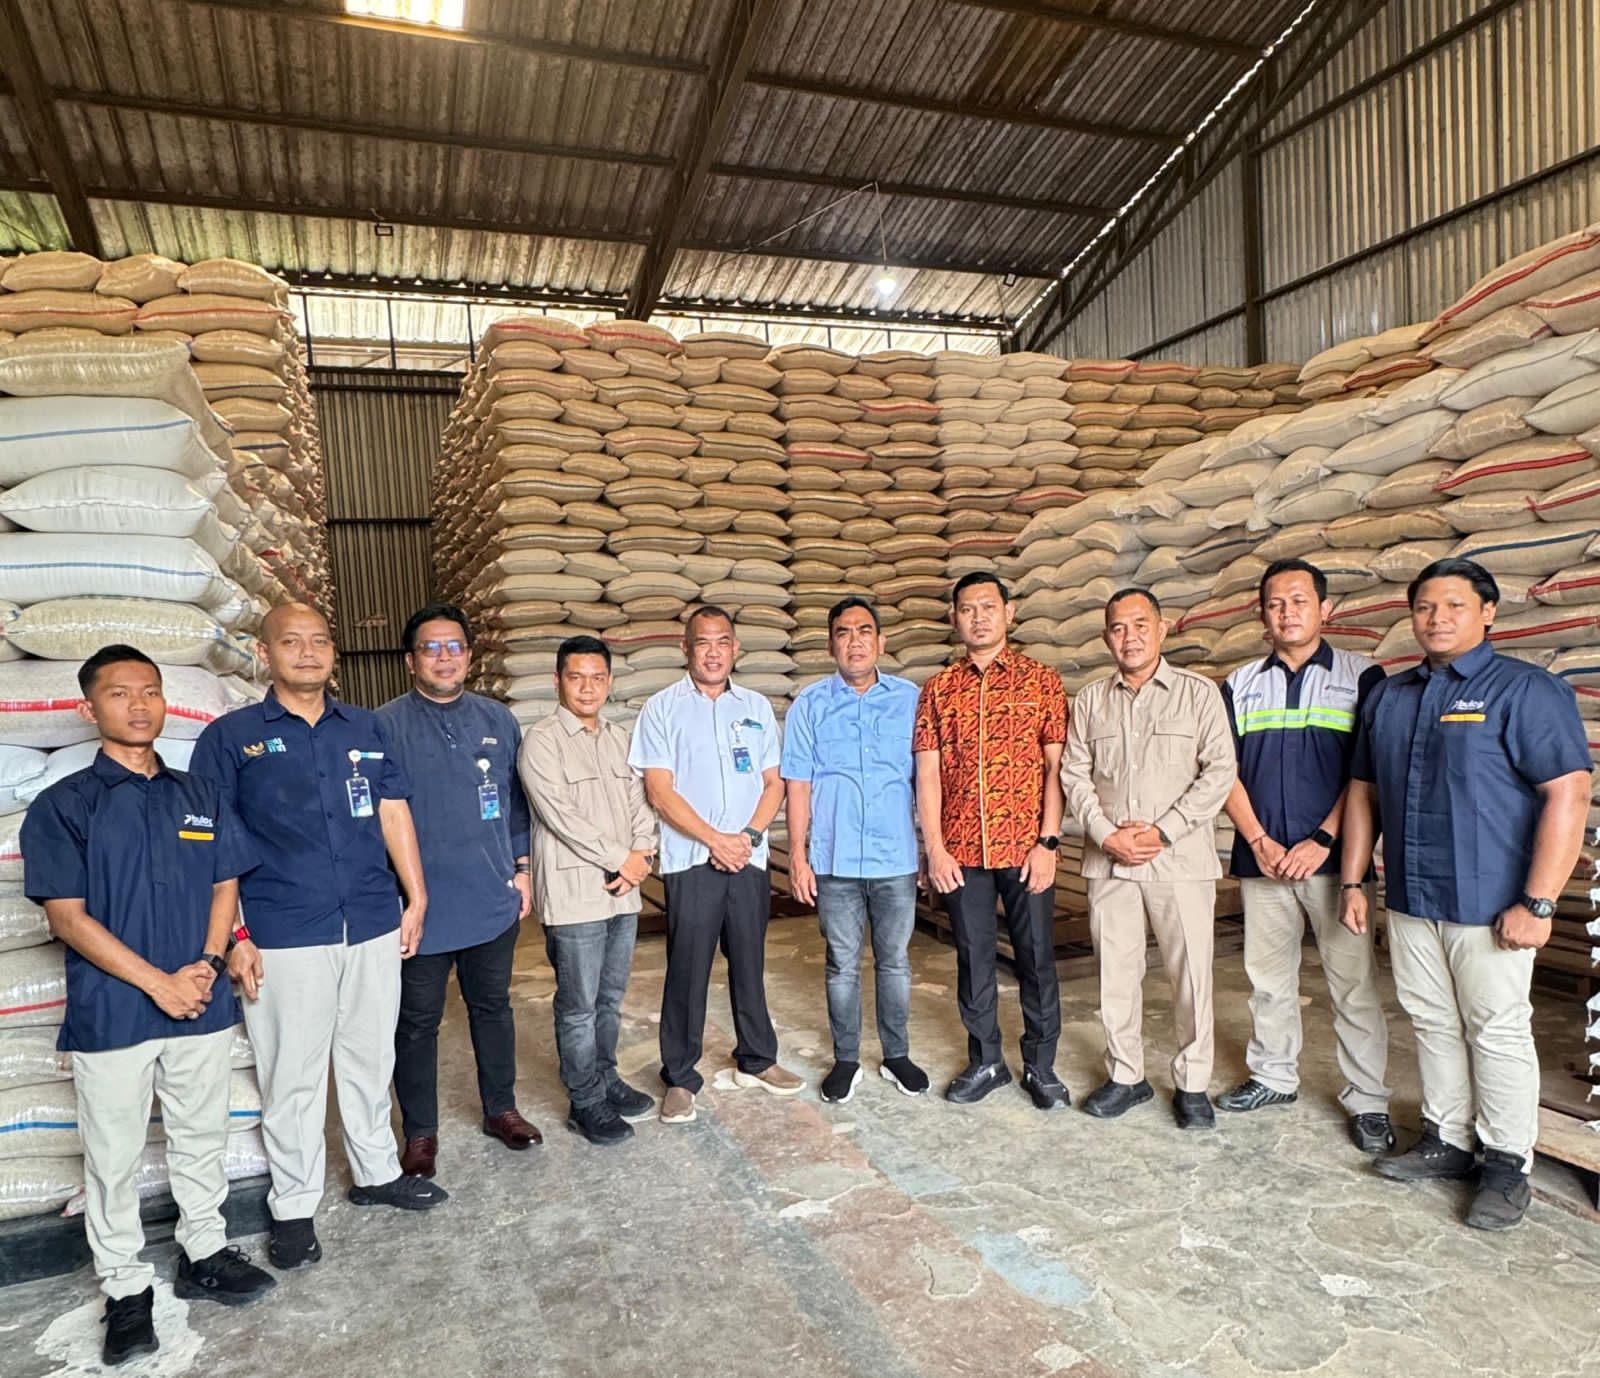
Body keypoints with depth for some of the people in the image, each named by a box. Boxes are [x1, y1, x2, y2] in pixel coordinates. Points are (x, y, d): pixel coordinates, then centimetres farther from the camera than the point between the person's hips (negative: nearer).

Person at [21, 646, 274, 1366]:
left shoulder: (199, 795, 6)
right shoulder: (63, 806, -6)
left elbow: (225, 885, 8)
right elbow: (67, 916, -10)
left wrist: (207, 964, -9)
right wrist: (159, 983, -15)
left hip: (203, 1004, 3)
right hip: (109, 1012, -3)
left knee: (202, 1137, 16)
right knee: (113, 1156, 10)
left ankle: (204, 1252, 34)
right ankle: (125, 1288, 26)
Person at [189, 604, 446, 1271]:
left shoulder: (366, 728, 8)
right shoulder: (229, 737, -2)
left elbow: (394, 814, 10)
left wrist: (415, 898, 7)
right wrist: (231, 937, -8)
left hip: (373, 927, 3)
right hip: (283, 938, -3)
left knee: (371, 1057, 16)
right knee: (293, 1074, 8)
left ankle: (376, 1171, 35)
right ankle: (294, 1206, 25)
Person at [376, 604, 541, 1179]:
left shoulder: (498, 720, 5)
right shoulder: (387, 726, -8)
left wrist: (521, 867, 10)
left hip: (493, 900, 4)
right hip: (420, 907, -3)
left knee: (493, 1007, 18)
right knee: (417, 1022, 9)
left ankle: (501, 1109, 35)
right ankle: (420, 1132, 27)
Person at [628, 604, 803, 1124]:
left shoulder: (756, 707, 10)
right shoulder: (662, 708, -1)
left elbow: (773, 783, 9)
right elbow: (659, 791, -7)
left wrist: (750, 836, -7)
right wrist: (715, 839, -12)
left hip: (749, 860, 4)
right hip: (690, 861, -3)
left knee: (749, 963, 13)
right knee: (687, 970, 1)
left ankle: (756, 1060, 30)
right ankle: (680, 1077, 16)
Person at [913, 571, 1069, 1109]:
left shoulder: (1041, 680, 1)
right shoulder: (938, 689, 6)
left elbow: (1056, 767, -3)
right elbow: (927, 773, 3)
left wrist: (1048, 842, -9)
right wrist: (935, 849, -4)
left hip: (1026, 850, -1)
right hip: (961, 852, 2)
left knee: (1036, 958, 8)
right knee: (973, 958, 12)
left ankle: (1040, 1065, 25)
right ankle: (985, 1061, 28)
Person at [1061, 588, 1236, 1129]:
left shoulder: (1199, 693, 0)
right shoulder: (1091, 700, 9)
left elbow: (1219, 771, -5)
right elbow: (1075, 774, 6)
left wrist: (1163, 831, -11)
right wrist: (1107, 834, -7)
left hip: (1181, 858, -2)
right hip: (1108, 860, 3)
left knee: (1191, 972, 3)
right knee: (1115, 971, 9)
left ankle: (1192, 1083, 19)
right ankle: (1125, 1075, 24)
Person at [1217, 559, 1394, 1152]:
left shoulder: (1361, 676, 1)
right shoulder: (1240, 684, 10)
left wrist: (1322, 840, -12)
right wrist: (1258, 841, -4)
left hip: (1332, 857, -3)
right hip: (1261, 857, 3)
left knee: (1353, 981, 1)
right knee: (1267, 974, 12)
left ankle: (1367, 1100, 13)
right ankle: (1272, 1076, 27)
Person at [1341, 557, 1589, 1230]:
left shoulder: (1526, 690, -9)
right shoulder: (1388, 696, 10)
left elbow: (1568, 795, -15)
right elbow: (1363, 792, 14)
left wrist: (1537, 903, -19)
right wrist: (1353, 881, 10)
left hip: (1488, 902, -5)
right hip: (1409, 899, 6)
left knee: (1497, 1032, 5)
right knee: (1433, 1024, 15)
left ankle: (1506, 1165, 20)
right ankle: (1444, 1140, 30)